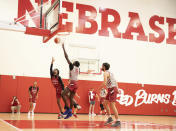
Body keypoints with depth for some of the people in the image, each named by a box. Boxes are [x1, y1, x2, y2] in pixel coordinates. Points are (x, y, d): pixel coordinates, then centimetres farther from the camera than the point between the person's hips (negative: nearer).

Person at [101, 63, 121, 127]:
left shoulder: (105, 73, -10)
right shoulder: (110, 72, 20)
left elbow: (104, 83, -22)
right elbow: (115, 81, 24)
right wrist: (117, 89, 25)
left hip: (112, 89, -10)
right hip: (113, 89, 10)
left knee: (112, 105, -12)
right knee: (105, 103, 14)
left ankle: (118, 121, -12)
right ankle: (110, 118, 15)